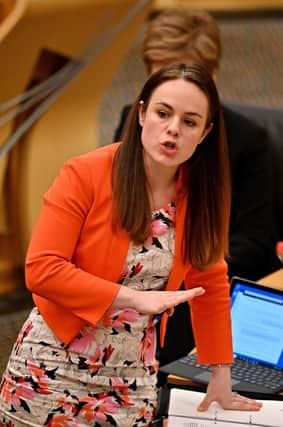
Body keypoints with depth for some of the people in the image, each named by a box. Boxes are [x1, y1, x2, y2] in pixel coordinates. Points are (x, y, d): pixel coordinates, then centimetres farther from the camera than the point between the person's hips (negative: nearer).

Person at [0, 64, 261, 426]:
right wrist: (135, 297, -23)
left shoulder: (201, 195, 0)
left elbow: (210, 284, 9)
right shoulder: (85, 175, -13)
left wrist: (221, 377, 8)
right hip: (53, 371, -3)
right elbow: (41, 270, -18)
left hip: (131, 382, 4)